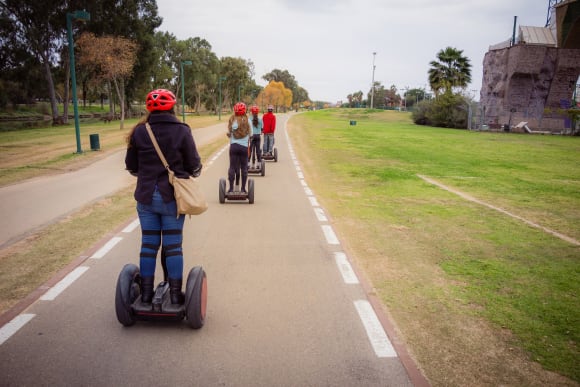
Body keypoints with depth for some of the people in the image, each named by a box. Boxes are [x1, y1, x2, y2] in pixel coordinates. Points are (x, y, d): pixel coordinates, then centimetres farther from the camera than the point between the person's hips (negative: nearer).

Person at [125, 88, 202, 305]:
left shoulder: (139, 132, 0)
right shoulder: (182, 131, -8)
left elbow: (131, 166, 6)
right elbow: (194, 166, -6)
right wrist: (194, 172, 17)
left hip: (146, 197, 2)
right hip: (173, 197, -2)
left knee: (148, 244, 11)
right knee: (173, 246, 6)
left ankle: (146, 293, 20)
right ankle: (175, 293, 13)